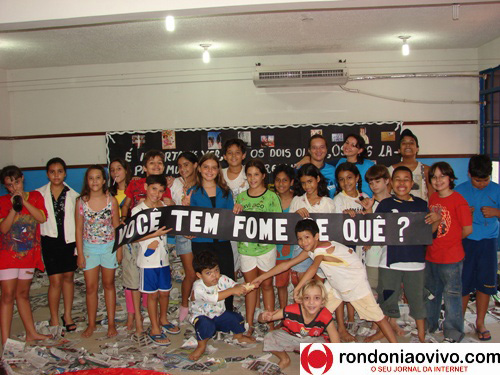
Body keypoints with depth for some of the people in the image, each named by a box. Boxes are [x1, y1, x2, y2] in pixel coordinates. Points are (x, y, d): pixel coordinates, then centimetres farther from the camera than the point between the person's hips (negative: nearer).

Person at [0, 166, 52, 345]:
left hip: (29, 254, 3)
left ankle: (31, 333, 25)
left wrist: (24, 201, -17)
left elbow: (42, 218, -12)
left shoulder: (35, 196, 4)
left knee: (23, 293, 15)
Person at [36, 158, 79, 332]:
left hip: (69, 240, 1)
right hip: (50, 240, -1)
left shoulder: (73, 195, 2)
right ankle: (54, 319, 13)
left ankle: (67, 315, 25)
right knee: (55, 280, -3)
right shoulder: (39, 194, 1)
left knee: (68, 278, 10)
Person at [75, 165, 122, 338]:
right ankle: (91, 324, 21)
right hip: (89, 247, 0)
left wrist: (119, 250, -1)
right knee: (90, 287, 6)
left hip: (109, 247, 0)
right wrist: (80, 253, -3)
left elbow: (116, 226, 1)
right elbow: (79, 229, -2)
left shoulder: (111, 200, -5)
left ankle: (111, 323, 20)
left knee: (109, 284, 11)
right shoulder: (81, 201, -5)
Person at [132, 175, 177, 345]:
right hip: (148, 259, -4)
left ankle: (163, 320, 36)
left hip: (163, 257, 5)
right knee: (153, 294, 5)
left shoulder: (164, 206, 6)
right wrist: (155, 234, -21)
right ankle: (154, 328, 18)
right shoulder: (137, 210, -8)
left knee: (165, 292, 14)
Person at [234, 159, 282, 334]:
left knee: (266, 285, 8)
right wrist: (236, 211, -9)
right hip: (245, 246, 3)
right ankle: (249, 324, 21)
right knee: (250, 285, 12)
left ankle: (271, 323, 19)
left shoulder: (272, 196, -4)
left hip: (266, 247, -2)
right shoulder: (241, 197, 6)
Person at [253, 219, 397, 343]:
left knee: (378, 317, -5)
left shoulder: (322, 249, -32)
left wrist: (297, 288, -62)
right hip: (334, 284, 7)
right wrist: (262, 277, -4)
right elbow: (286, 264, -4)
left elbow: (313, 268, -53)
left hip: (356, 283, -7)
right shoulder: (309, 250, -9)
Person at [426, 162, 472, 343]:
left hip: (451, 258, -7)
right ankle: (429, 324, 37)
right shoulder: (432, 198, 5)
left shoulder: (458, 200, -15)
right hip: (431, 255, 7)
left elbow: (467, 229, -13)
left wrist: (451, 240, -1)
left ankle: (453, 332, 19)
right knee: (431, 292, 20)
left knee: (452, 294, 5)